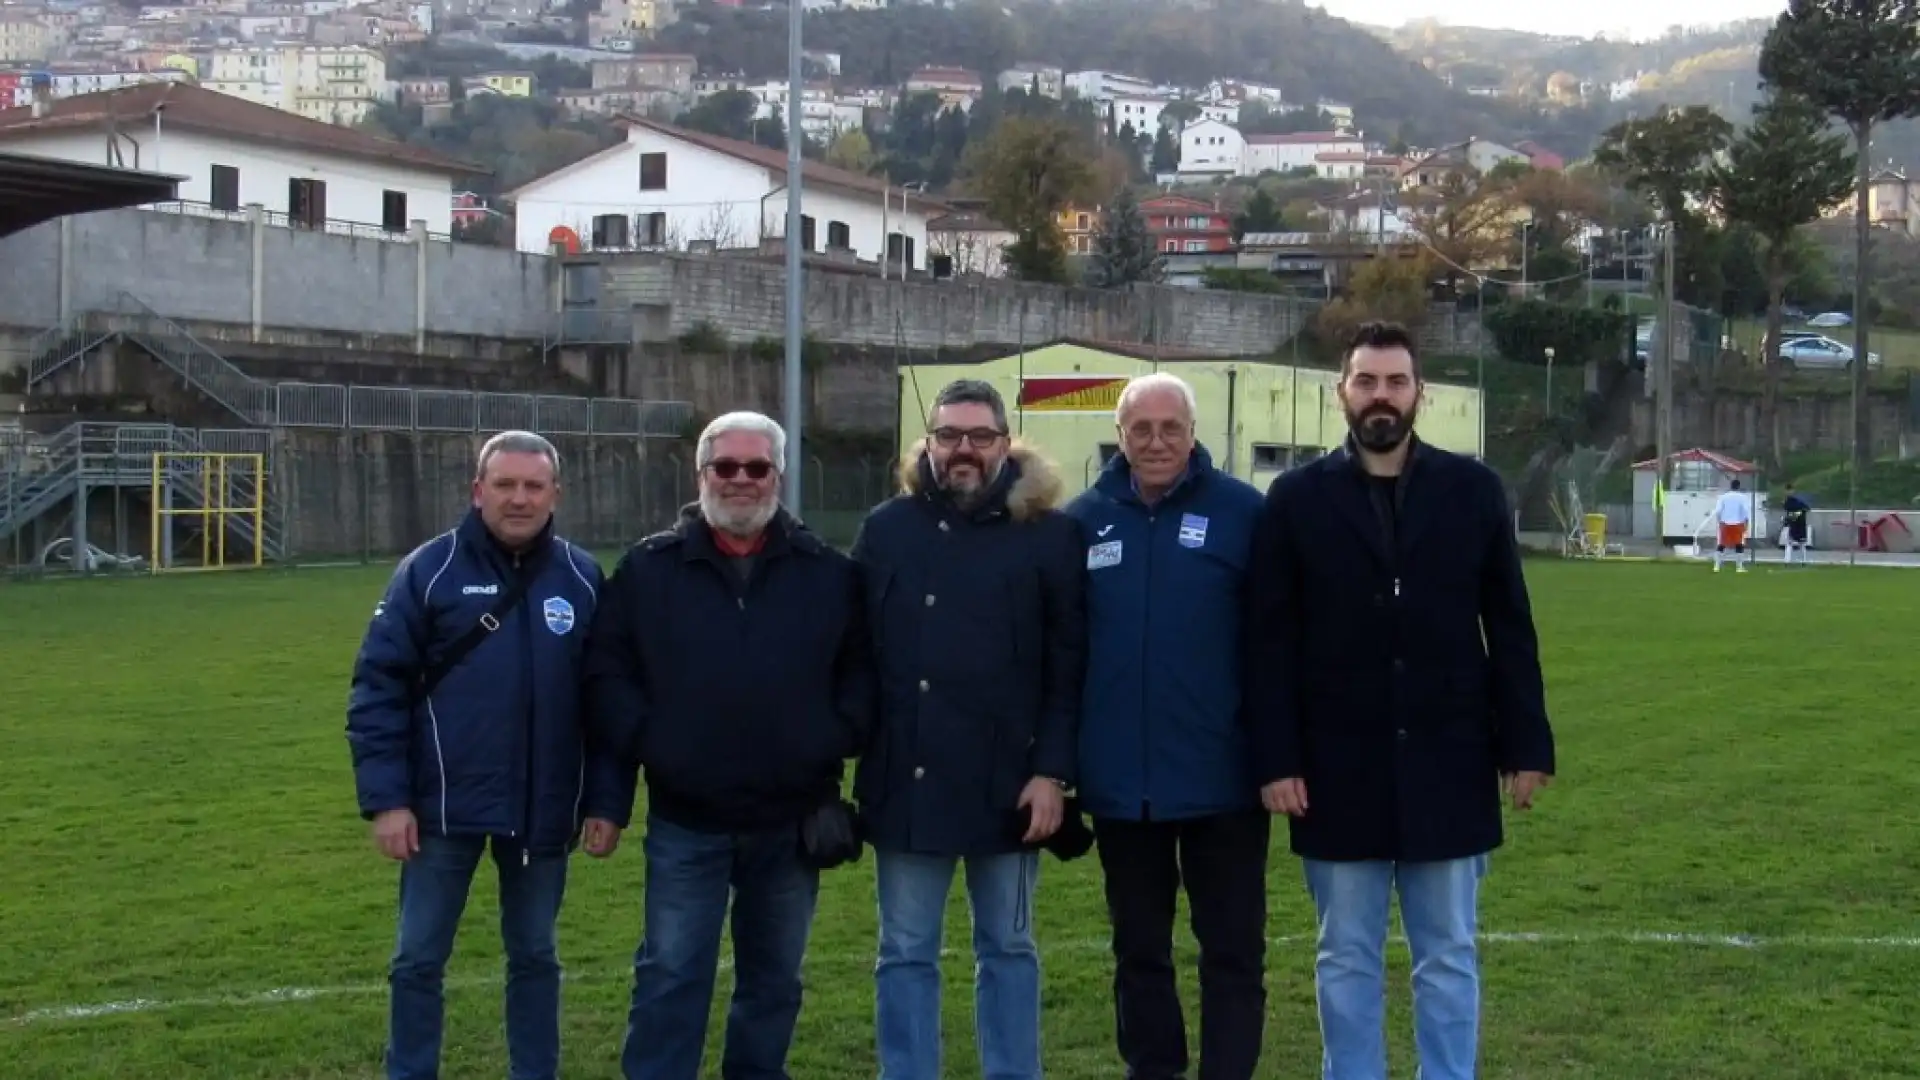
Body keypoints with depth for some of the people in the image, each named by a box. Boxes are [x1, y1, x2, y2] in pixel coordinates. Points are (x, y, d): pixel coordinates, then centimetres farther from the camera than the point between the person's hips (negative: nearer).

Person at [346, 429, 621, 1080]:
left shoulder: (582, 578, 3)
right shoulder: (429, 570, -5)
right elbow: (379, 686, -6)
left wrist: (607, 800, 1)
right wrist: (385, 798, -12)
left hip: (544, 810, 2)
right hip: (445, 807, -2)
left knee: (535, 957, 14)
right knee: (420, 960, 7)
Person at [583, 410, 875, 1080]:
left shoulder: (828, 573, 3)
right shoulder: (648, 569, 1)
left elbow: (862, 668, 7)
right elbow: (607, 669, 2)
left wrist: (839, 738, -7)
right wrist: (642, 741, -9)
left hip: (792, 819, 2)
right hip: (685, 820, -1)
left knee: (774, 977, 14)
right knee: (671, 975, 3)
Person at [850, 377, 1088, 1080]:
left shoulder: (1049, 533, -2)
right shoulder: (887, 529, 5)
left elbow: (1069, 665, -4)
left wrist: (1053, 770, -11)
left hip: (1006, 782, -2)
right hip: (906, 781, 2)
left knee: (1008, 951, 11)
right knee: (906, 955, 9)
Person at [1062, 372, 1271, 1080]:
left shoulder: (1242, 513, -4)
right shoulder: (1083, 520, 4)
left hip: (1221, 777, -2)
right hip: (1120, 781, 3)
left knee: (1234, 949, 6)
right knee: (1139, 949, 14)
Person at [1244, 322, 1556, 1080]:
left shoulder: (1472, 490, 3)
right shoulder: (1297, 498, 0)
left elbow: (1510, 630, 4)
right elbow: (1269, 643, -1)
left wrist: (1524, 746, -1)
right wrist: (1276, 760, -7)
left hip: (1447, 767, 1)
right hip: (1339, 770, 0)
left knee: (1449, 959, 10)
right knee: (1347, 961, 9)